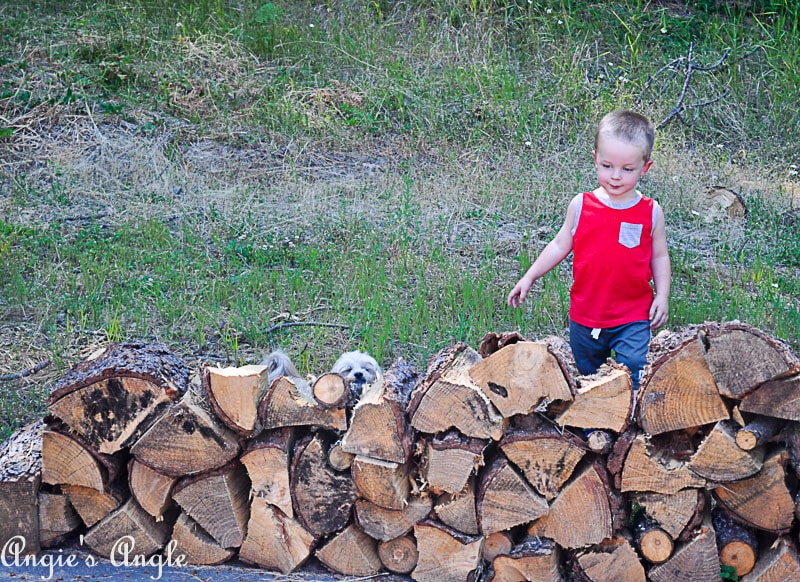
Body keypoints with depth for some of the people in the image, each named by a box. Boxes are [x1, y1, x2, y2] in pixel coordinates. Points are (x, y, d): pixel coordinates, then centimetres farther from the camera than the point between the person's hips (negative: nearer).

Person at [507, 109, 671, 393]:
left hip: (633, 318, -2)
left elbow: (659, 256, 5)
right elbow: (560, 245, 5)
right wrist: (529, 277, 3)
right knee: (588, 375, 17)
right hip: (585, 316, 2)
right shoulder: (581, 205, -5)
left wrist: (662, 296, -4)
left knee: (632, 375, -12)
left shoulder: (651, 212, -5)